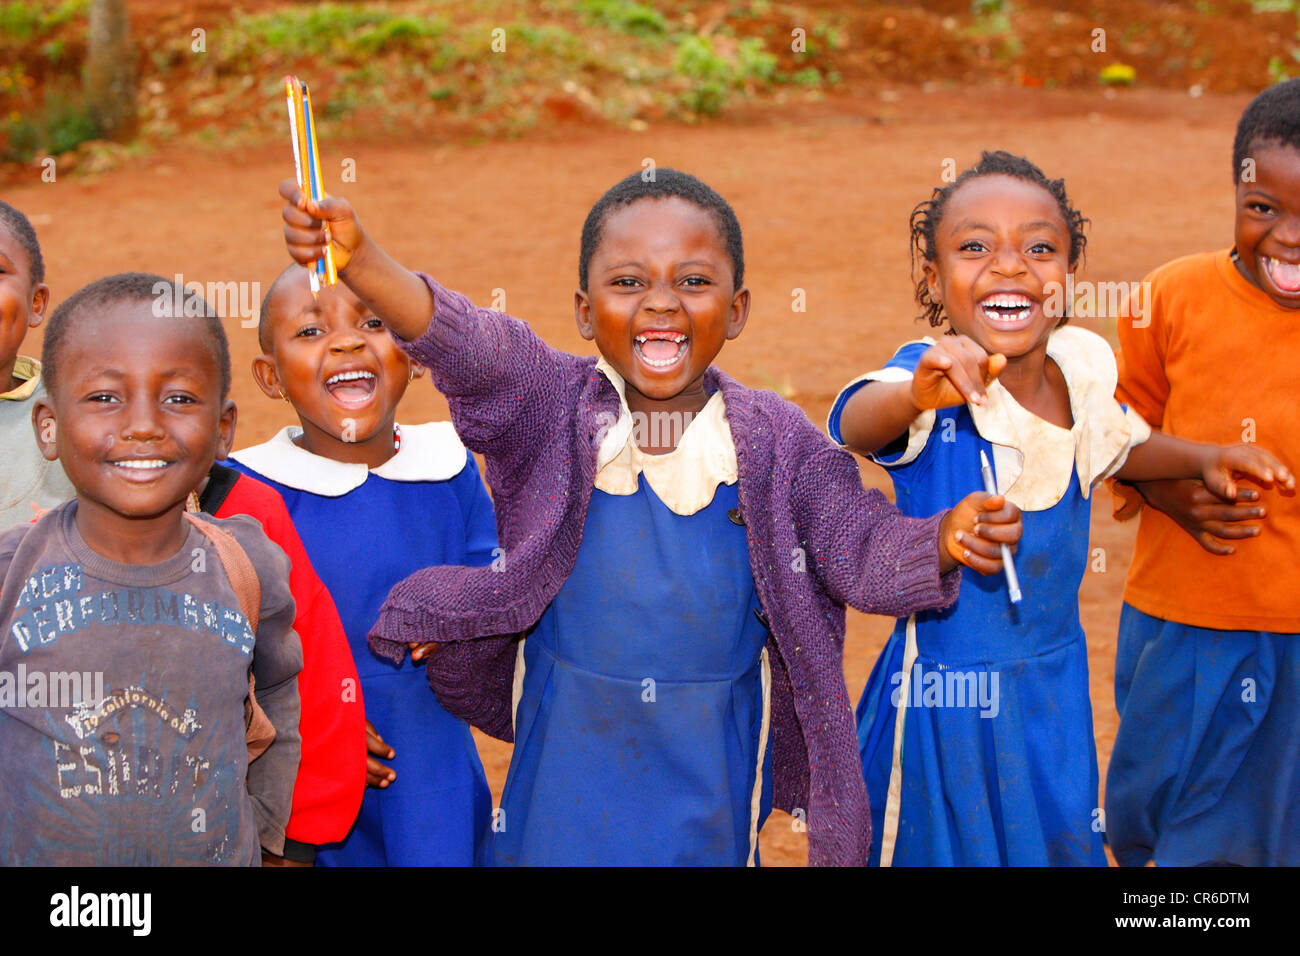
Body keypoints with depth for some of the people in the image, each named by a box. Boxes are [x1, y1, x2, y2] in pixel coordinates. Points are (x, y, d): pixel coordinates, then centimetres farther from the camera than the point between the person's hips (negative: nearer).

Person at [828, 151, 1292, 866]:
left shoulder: (1082, 371, -4)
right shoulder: (931, 382, -21)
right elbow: (856, 425, -45)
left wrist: (1204, 459, 2)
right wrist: (917, 395, -66)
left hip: (1056, 688, 5)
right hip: (944, 693, -5)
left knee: (1062, 842, 18)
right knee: (944, 845, 9)